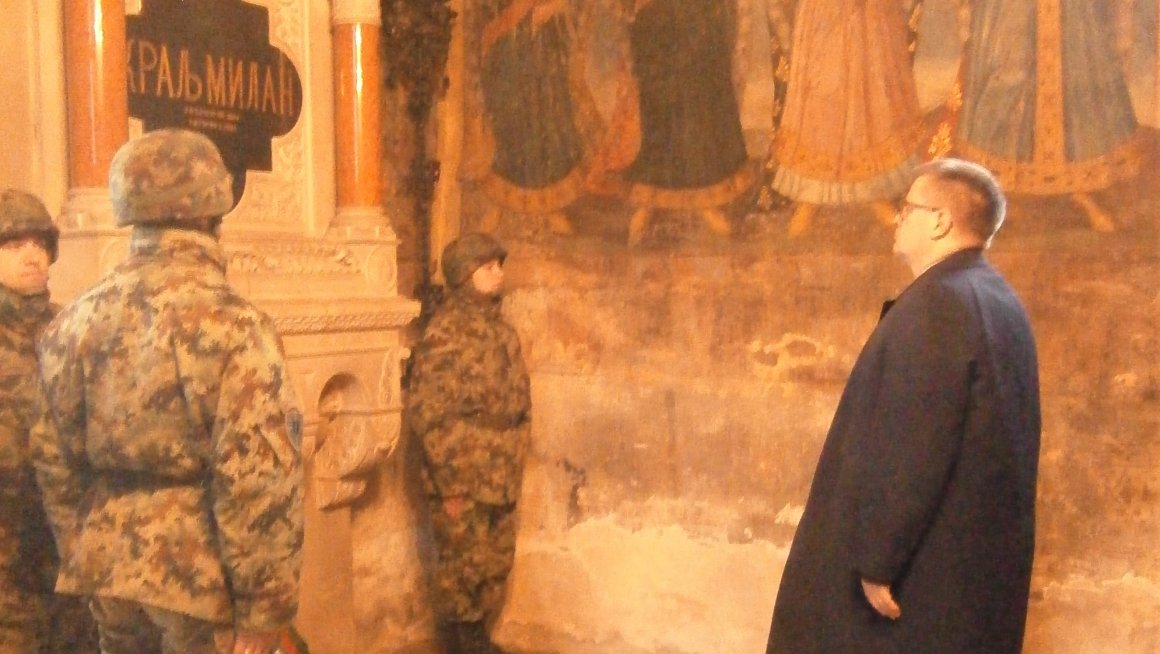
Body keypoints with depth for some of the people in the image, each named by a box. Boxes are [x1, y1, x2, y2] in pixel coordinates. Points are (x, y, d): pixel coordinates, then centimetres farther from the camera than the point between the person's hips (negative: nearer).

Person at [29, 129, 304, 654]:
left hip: (110, 573, 6)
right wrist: (265, 605, -14)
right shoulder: (230, 324, -18)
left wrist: (82, 559, 19)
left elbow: (56, 461, 9)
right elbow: (259, 478, -21)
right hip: (203, 577, -6)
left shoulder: (76, 321, 3)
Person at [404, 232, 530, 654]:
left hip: (501, 479, 8)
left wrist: (512, 468, 15)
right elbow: (426, 415, -19)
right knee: (461, 571, 4)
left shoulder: (499, 329, 9)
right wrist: (451, 485, -19)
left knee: (496, 567, 17)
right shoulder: (445, 333, -16)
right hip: (462, 481, -8)